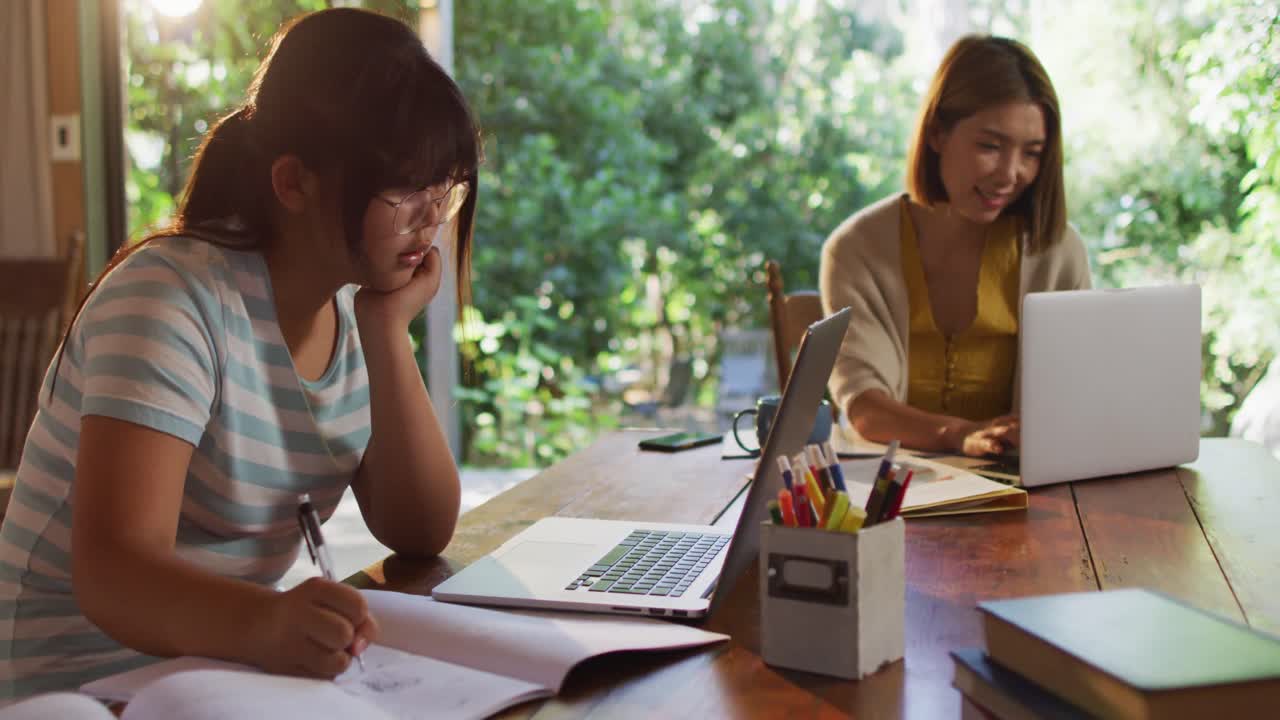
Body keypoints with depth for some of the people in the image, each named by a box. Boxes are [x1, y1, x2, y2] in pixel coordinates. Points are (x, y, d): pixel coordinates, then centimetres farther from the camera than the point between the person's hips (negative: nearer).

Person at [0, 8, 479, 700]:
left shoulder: (353, 309, 1)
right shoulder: (176, 298, -19)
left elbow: (420, 533, -3)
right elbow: (113, 572, -29)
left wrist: (388, 334, -12)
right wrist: (267, 626, -47)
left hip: (231, 663, 6)